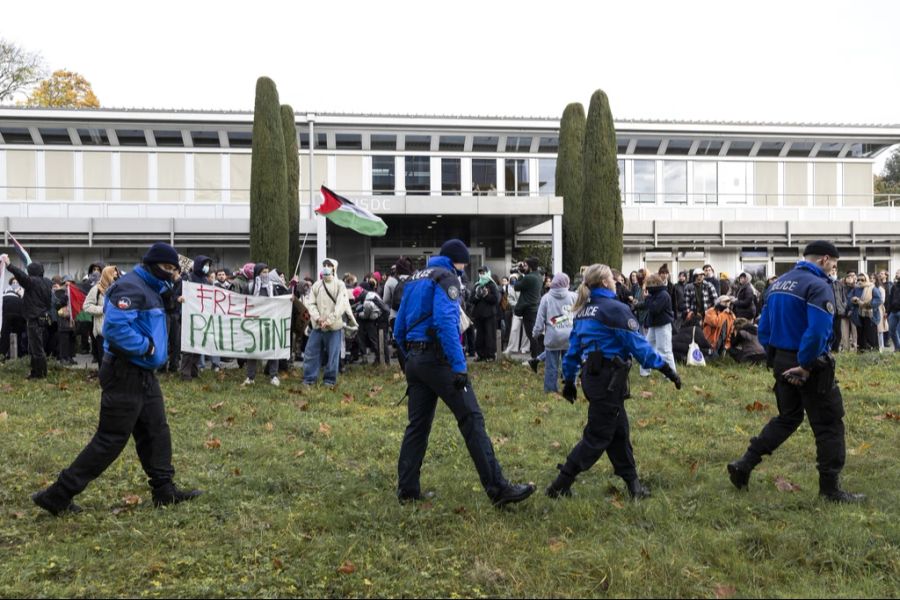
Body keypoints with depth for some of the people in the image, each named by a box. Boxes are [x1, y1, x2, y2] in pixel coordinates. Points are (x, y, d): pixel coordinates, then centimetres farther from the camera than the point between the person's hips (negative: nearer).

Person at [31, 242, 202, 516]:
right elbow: (115, 326, -30)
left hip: (143, 374, 10)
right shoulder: (130, 288, -18)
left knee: (156, 432, 13)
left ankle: (165, 490, 22)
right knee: (111, 439, -5)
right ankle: (58, 495, 4)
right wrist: (145, 347, -21)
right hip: (125, 375, -10)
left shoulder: (149, 289, 15)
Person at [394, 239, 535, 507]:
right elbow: (446, 322, -20)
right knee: (472, 419, -8)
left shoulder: (415, 280, 20)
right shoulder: (447, 277, -5)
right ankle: (498, 488, -10)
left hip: (414, 359, 9)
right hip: (438, 358, -8)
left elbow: (399, 329, 21)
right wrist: (459, 366, -22)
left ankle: (407, 490, 15)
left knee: (418, 424, 12)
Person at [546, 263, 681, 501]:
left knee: (619, 431, 16)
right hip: (609, 378, -9)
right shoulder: (614, 309, -14)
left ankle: (633, 483, 24)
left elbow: (573, 347, 14)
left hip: (591, 376, 9)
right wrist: (666, 368, -13)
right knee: (597, 436, 0)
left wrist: (569, 379, 20)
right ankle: (561, 485, 1)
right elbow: (638, 344, -17)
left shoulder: (584, 310, 11)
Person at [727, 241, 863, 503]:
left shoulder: (779, 283, 11)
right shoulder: (818, 285, -15)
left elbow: (764, 329, 13)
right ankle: (830, 488, 13)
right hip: (811, 365, -8)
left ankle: (744, 465, 15)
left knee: (787, 418, 20)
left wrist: (775, 359, 14)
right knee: (829, 424, 5)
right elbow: (818, 331, -27)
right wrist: (805, 365, -19)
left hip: (781, 361, 8)